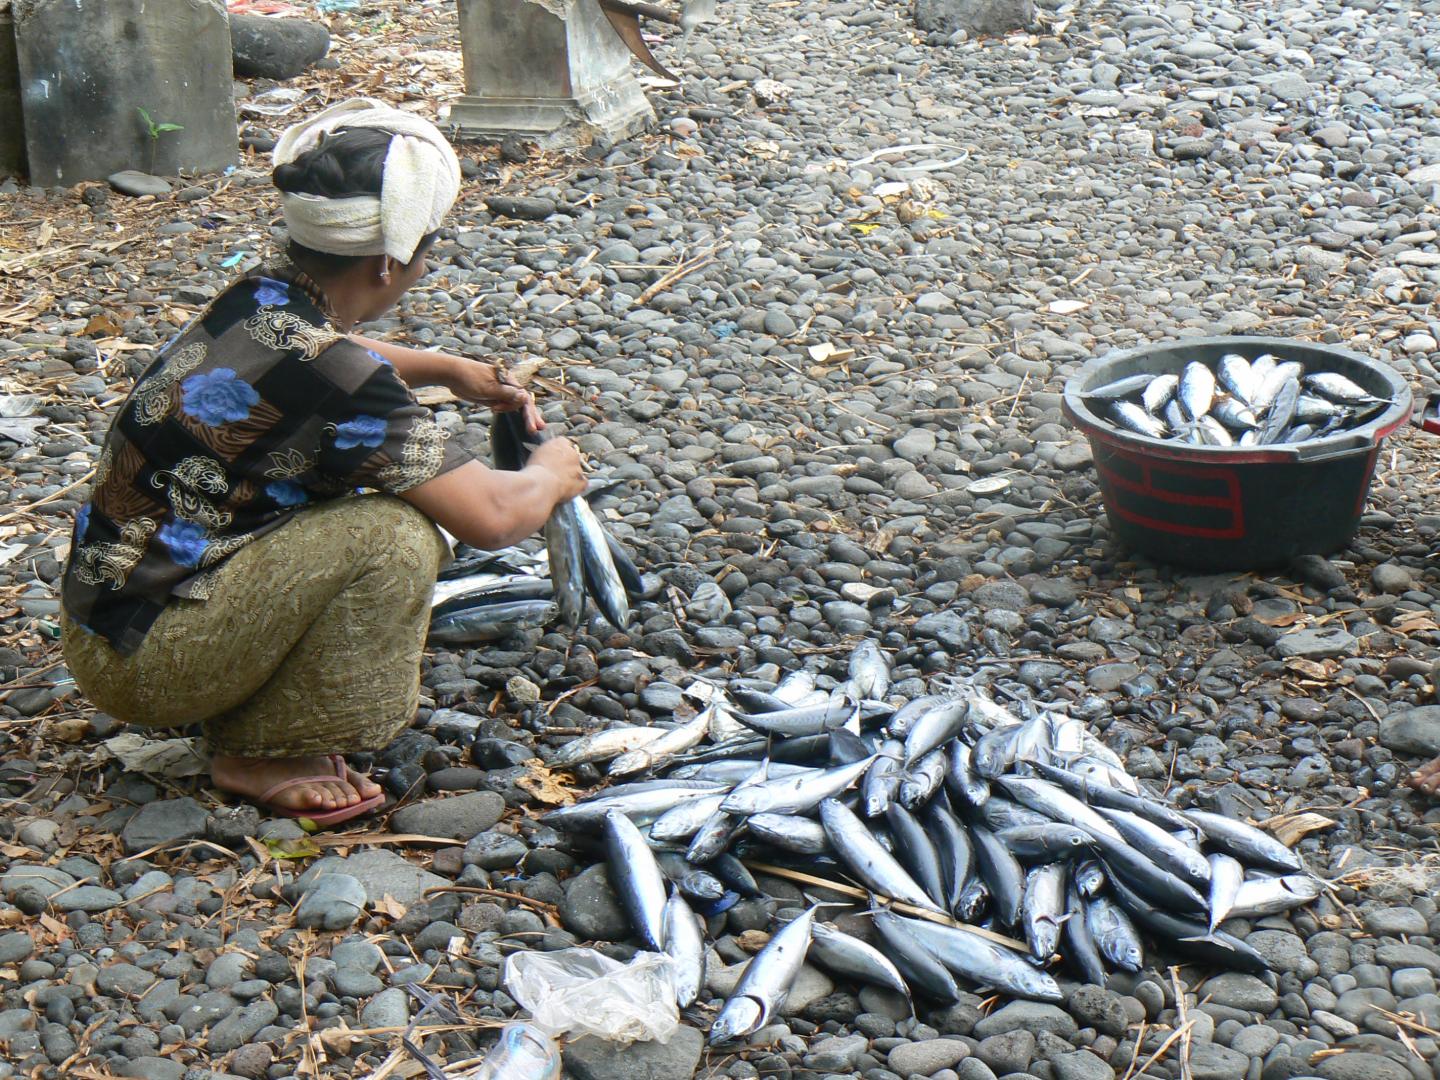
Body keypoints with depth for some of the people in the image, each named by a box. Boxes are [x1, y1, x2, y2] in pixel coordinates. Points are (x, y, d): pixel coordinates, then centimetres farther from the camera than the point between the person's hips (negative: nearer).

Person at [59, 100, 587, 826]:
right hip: (138, 663, -9)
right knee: (396, 539, -19)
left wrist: (448, 370, 21)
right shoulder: (337, 382, -25)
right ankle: (264, 755, -4)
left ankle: (241, 712, 15)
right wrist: (552, 476, 1)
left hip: (101, 603, 9)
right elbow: (491, 518, -20)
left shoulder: (258, 301, 2)